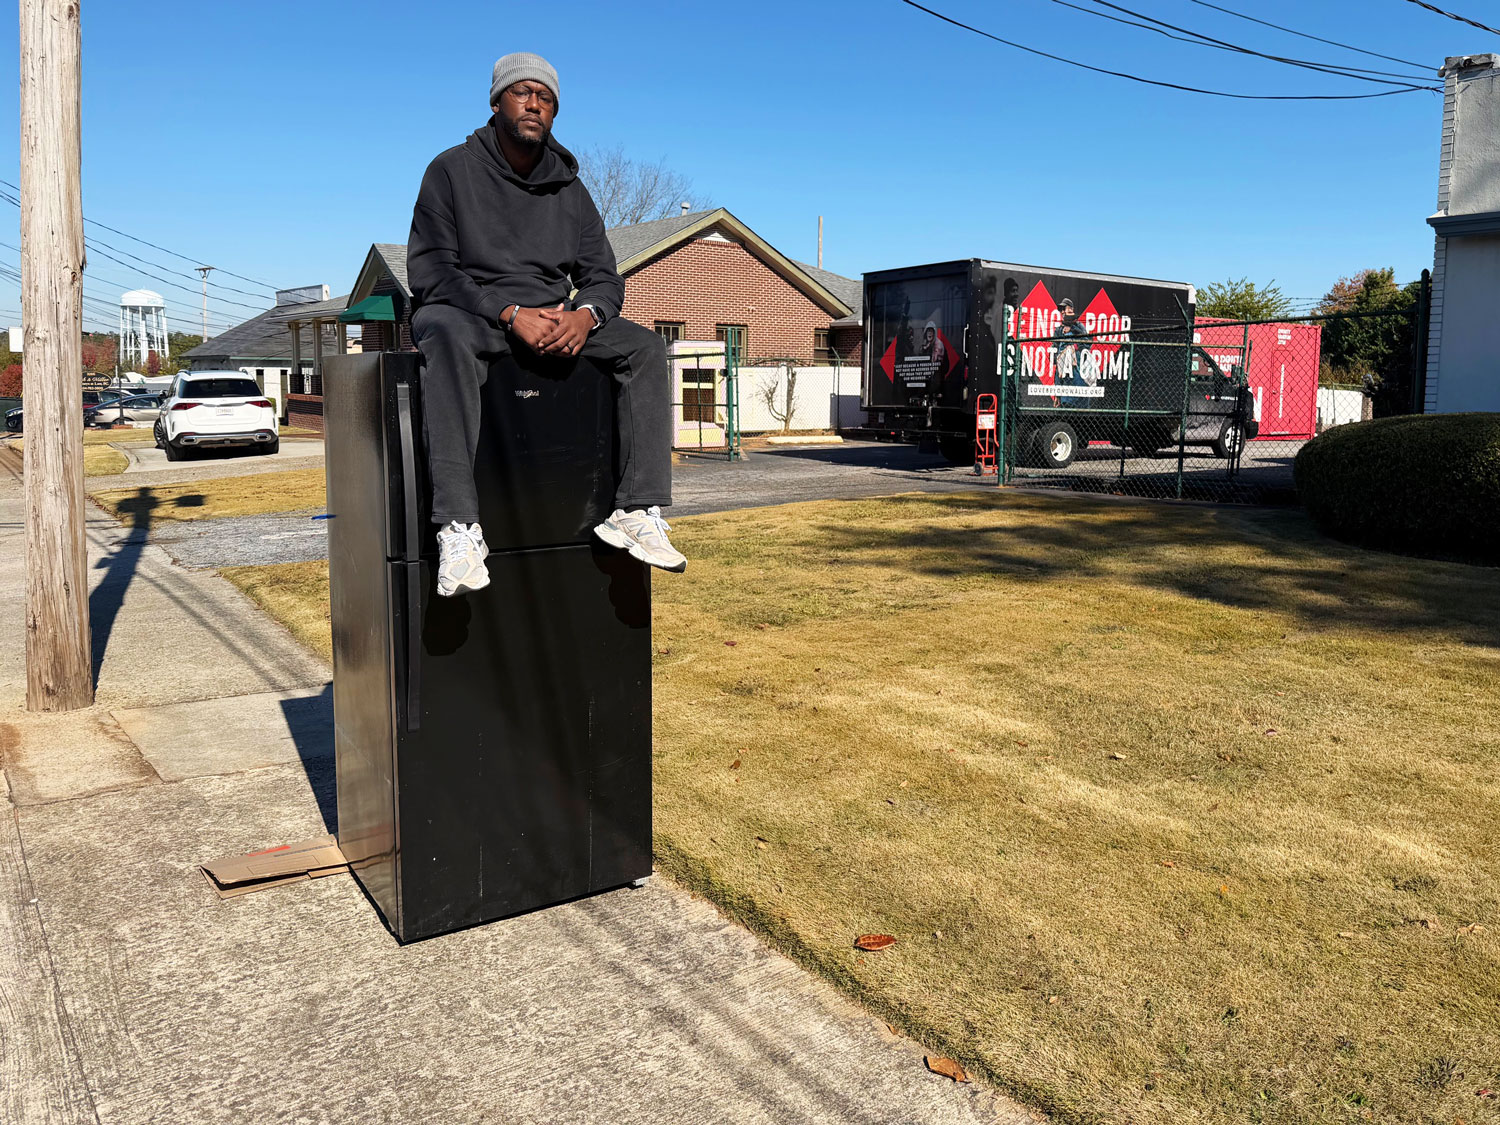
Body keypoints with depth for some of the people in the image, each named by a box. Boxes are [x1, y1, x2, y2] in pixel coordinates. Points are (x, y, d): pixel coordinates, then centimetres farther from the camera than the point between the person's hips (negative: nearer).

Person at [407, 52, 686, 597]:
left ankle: (637, 511, -25)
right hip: (466, 311, -4)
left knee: (644, 346, -17)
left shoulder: (569, 189, 14)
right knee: (448, 338, -40)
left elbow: (604, 278, 9)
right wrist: (509, 315, -24)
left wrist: (585, 315, -17)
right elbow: (429, 271, -9)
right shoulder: (452, 170, 1)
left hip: (550, 322, 5)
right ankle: (458, 526, -47)